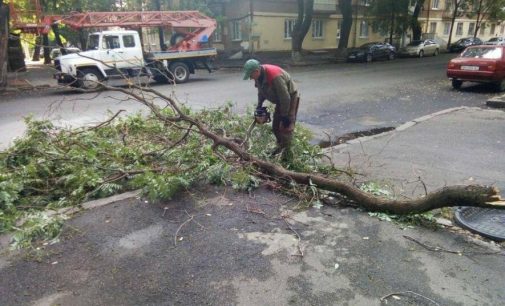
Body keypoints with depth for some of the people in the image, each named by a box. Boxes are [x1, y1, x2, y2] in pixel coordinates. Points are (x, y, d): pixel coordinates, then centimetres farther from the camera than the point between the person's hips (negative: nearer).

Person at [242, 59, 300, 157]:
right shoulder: (259, 75, -10)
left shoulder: (275, 76, -37)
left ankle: (287, 151, -4)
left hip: (290, 98, -8)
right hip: (280, 100, 8)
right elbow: (261, 91, 9)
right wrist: (259, 106, 4)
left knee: (286, 126, -12)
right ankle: (280, 145, 29)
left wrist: (284, 116, -24)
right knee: (275, 126, 11)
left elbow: (285, 97, -32)